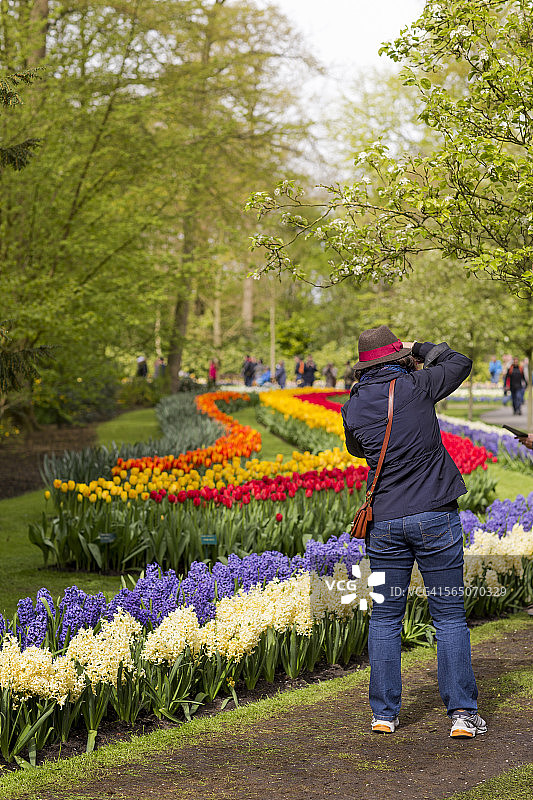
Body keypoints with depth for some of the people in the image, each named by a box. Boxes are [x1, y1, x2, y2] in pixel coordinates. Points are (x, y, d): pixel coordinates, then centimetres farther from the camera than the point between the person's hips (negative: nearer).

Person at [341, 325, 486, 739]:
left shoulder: (353, 408, 0)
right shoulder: (417, 386, -7)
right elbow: (460, 363, 11)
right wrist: (420, 348, 22)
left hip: (385, 522, 2)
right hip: (436, 517, -2)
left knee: (385, 617, 11)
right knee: (450, 616, 5)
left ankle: (384, 713, 13)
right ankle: (463, 712, 5)